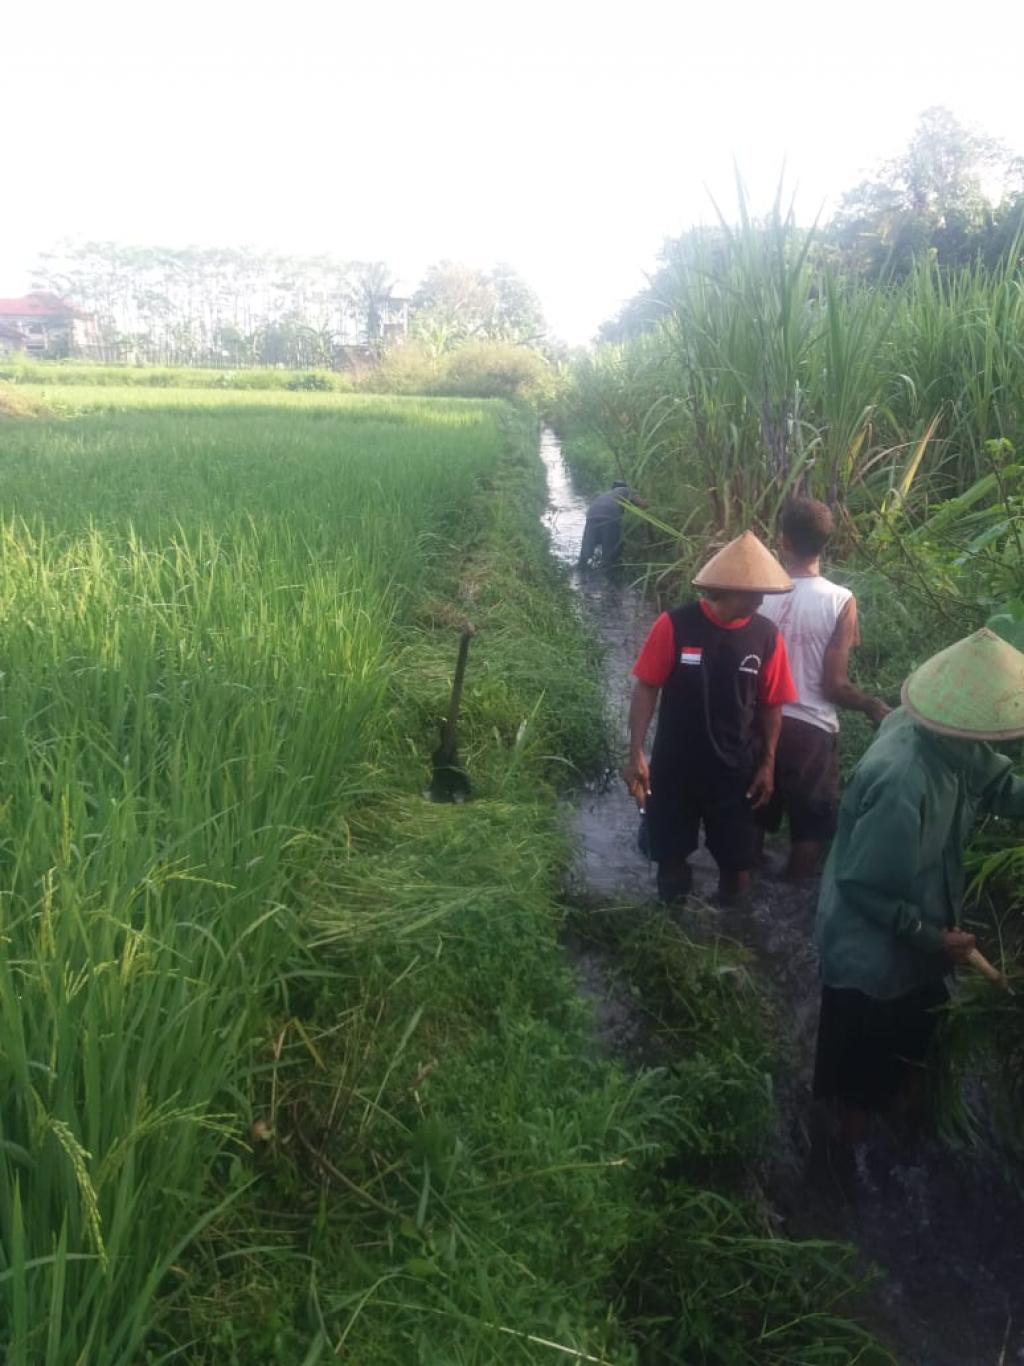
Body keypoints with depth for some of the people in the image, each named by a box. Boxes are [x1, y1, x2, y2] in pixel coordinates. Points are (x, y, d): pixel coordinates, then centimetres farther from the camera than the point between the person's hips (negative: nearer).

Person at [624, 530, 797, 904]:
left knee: (736, 862, 13)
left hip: (736, 770, 1)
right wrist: (636, 753, -13)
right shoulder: (674, 625, -16)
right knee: (670, 854, 15)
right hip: (674, 765, -1)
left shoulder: (767, 636, -8)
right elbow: (646, 688, -9)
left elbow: (771, 705, 1)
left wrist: (768, 764, 1)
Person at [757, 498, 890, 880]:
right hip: (810, 729, -3)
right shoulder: (840, 602, -15)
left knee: (754, 819, 22)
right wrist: (873, 706, 3)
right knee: (810, 828, 15)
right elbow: (833, 685, -15)